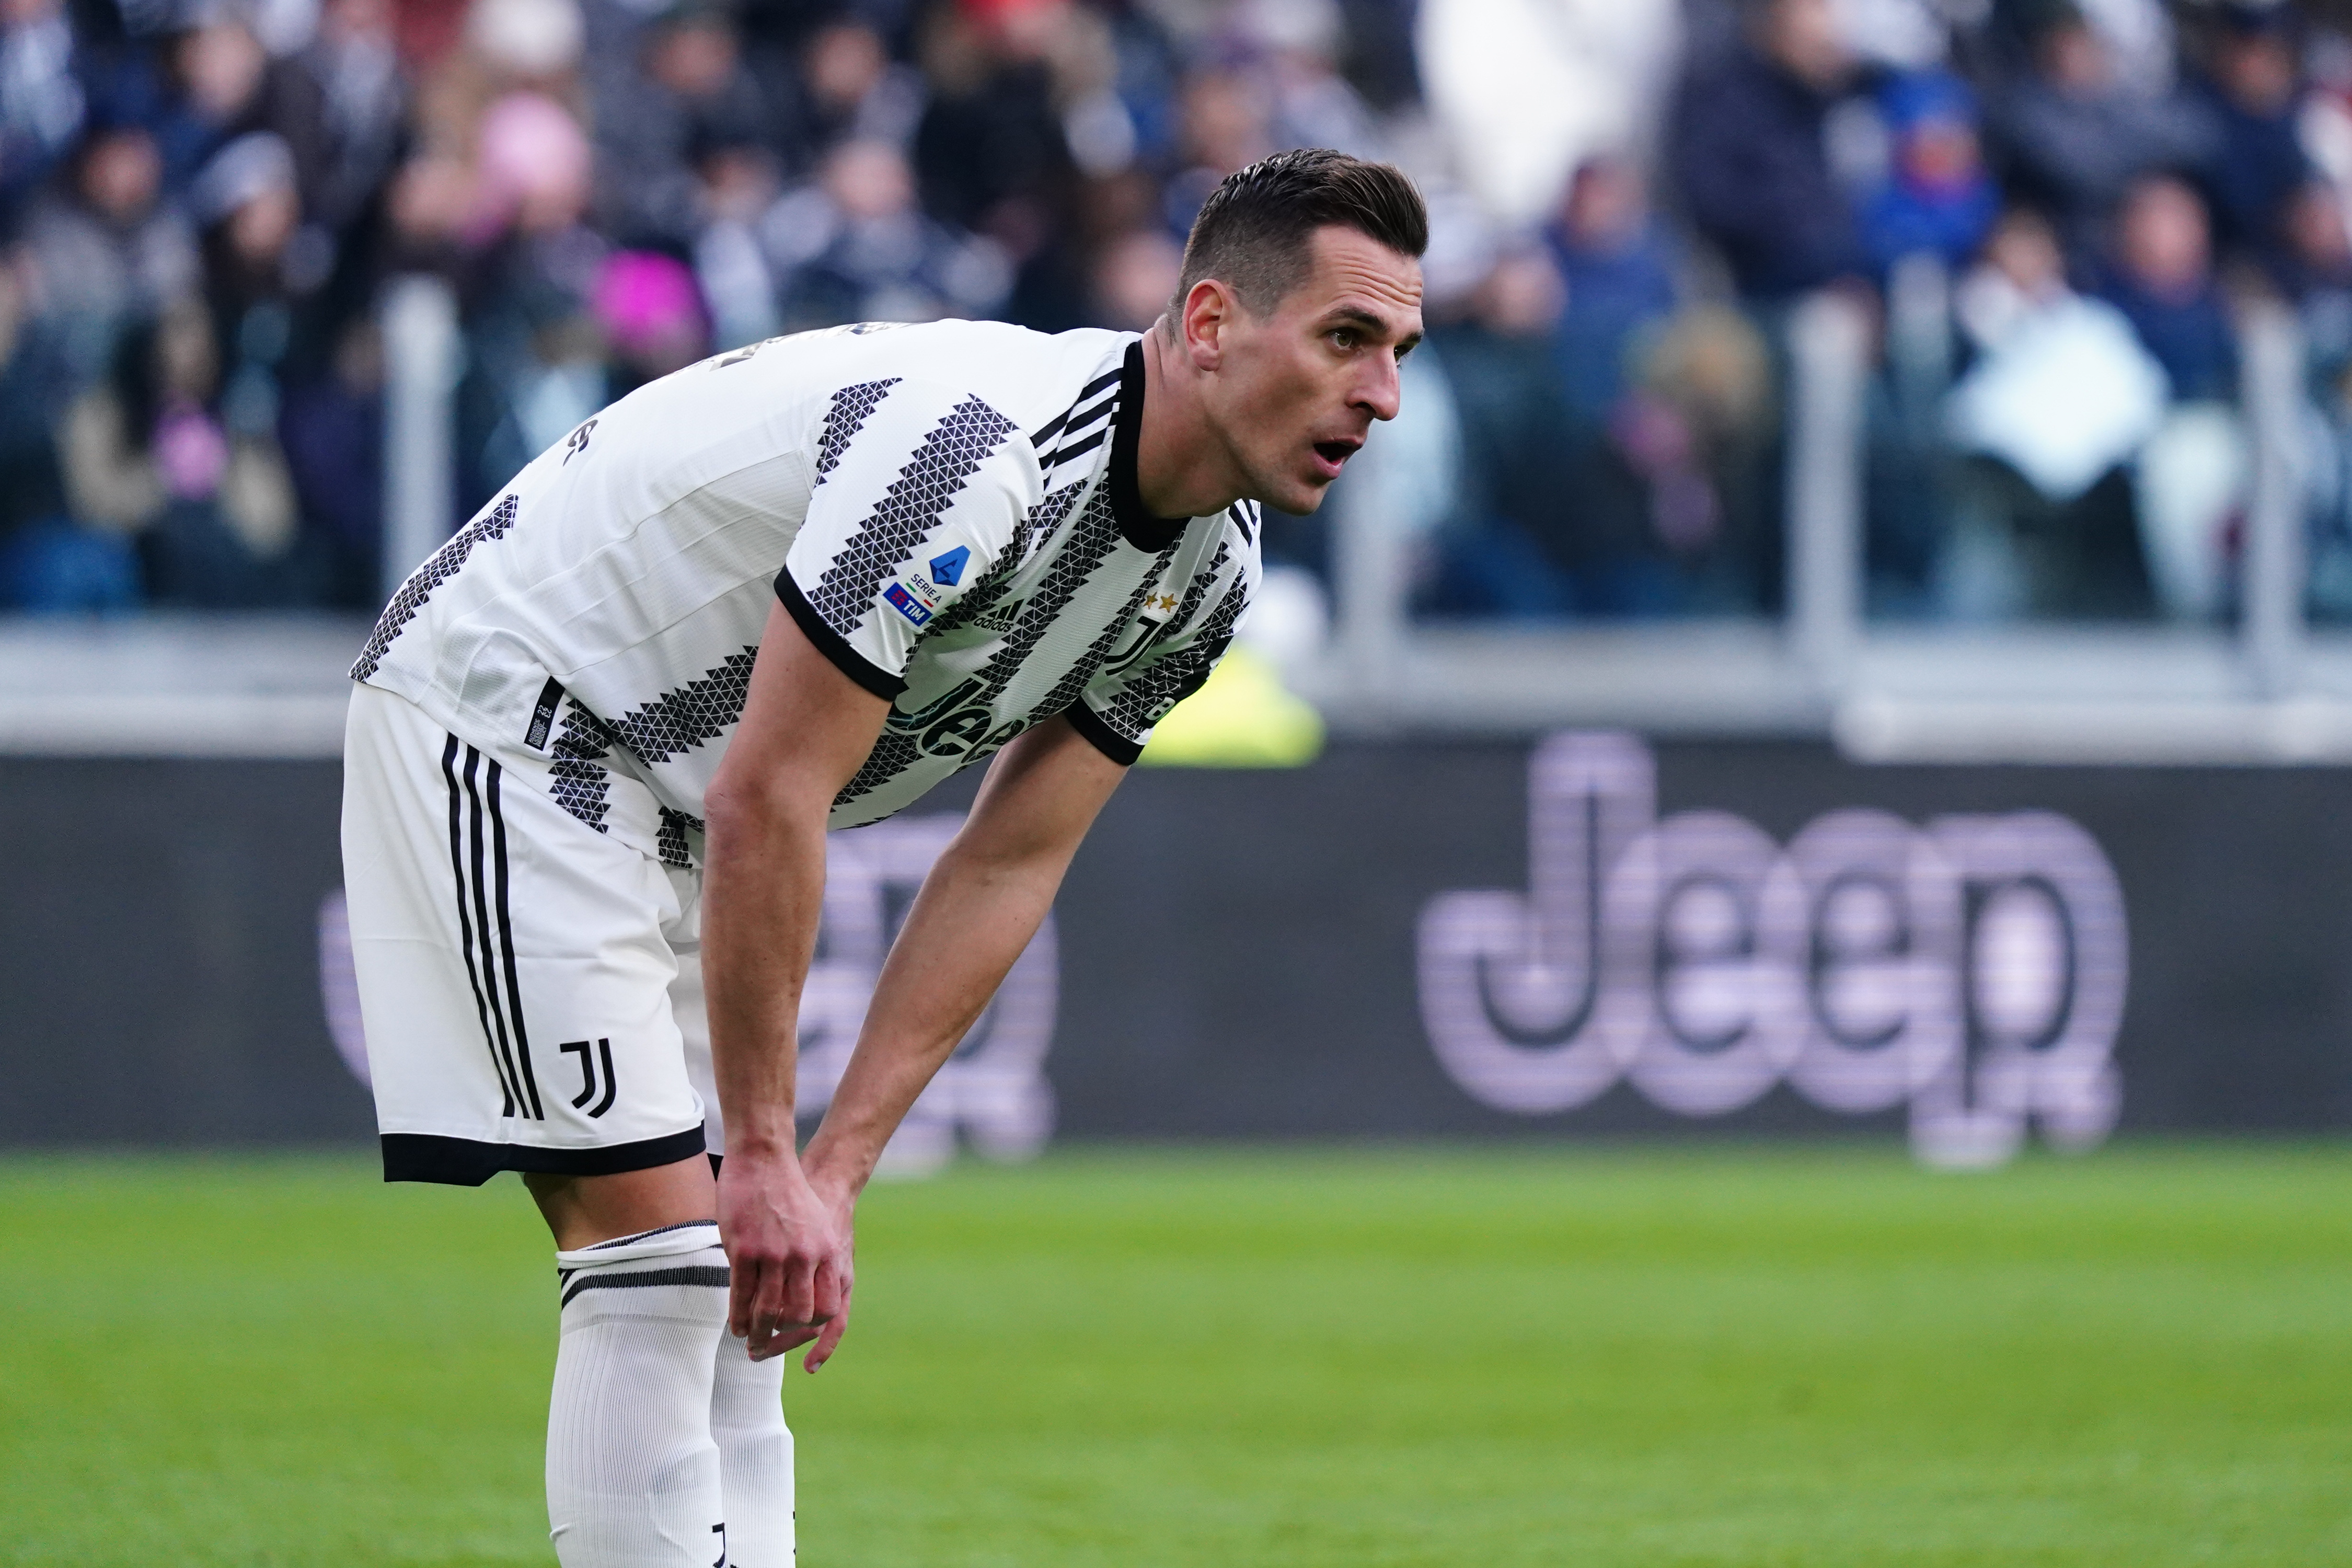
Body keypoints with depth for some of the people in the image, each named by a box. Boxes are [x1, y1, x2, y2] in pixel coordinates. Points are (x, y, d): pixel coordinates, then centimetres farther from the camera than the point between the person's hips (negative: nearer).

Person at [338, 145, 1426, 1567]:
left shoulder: (1210, 570, -3)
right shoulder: (972, 450, -32)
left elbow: (1010, 866, 1)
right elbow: (766, 804, -29)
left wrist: (834, 1169, -5)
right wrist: (762, 1157, -24)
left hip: (665, 785, 9)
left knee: (737, 1277, 5)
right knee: (657, 1241, -16)